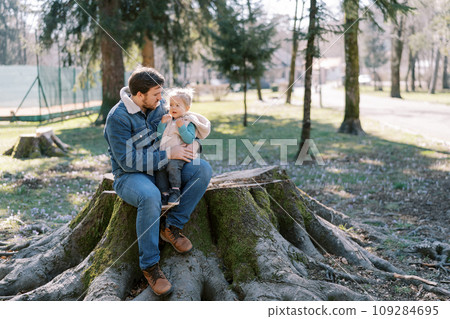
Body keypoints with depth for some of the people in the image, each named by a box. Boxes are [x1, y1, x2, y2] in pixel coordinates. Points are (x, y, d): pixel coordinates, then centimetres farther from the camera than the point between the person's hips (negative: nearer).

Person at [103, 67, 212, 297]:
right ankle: (150, 266, -25)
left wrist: (194, 144, -8)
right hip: (130, 176, -6)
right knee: (150, 197, -40)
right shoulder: (118, 118, -19)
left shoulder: (159, 106, 2)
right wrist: (168, 155, -23)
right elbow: (128, 161, -23)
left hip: (162, 168, 7)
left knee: (203, 169, -16)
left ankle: (172, 226, -10)